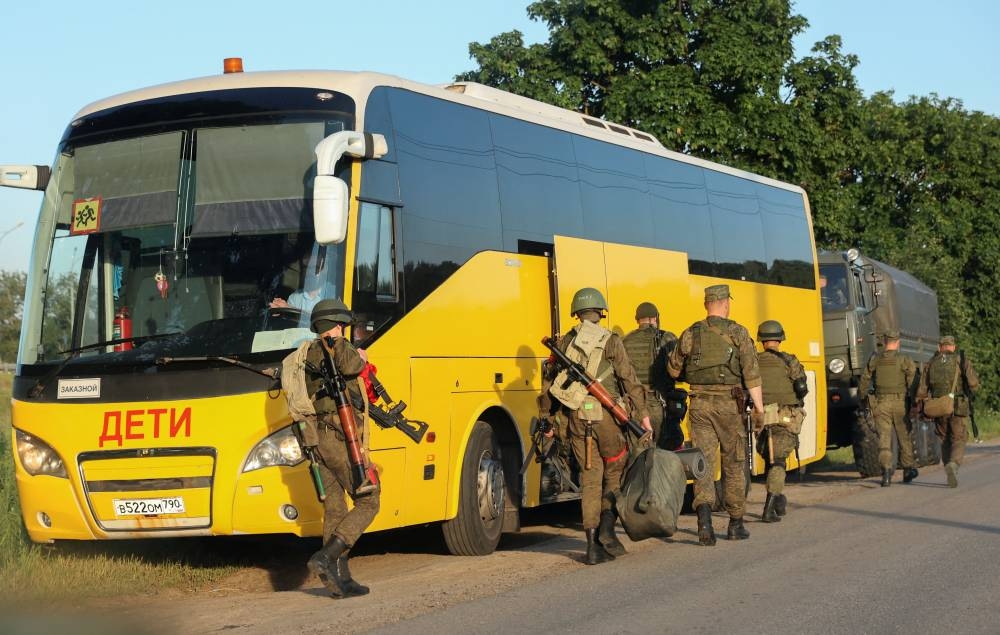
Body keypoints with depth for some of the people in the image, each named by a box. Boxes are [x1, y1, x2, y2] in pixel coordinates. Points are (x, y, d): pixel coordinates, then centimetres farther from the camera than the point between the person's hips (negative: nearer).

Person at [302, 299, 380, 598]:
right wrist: (359, 358, -7)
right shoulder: (339, 347, -7)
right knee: (368, 502, 0)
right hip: (341, 438, -8)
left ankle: (340, 578, 8)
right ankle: (325, 557, -15)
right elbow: (348, 365, -30)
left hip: (314, 440, 8)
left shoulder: (306, 355, 17)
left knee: (334, 508, 10)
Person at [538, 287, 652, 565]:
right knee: (615, 471, 13)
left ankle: (593, 545, 3)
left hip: (577, 418, 3)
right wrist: (643, 415, -1)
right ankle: (607, 528, -4)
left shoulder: (564, 343, 10)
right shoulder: (611, 341, -2)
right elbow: (629, 380, -5)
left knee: (590, 479, 8)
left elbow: (549, 383, 12)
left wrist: (545, 419, 20)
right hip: (606, 415, -3)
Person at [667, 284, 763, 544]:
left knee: (703, 461, 1)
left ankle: (704, 511, -23)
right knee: (734, 464, 10)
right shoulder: (738, 333, -3)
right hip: (729, 404, -1)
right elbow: (751, 373, -9)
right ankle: (736, 524, 19)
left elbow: (673, 369, 13)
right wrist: (759, 407, -8)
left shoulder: (690, 334, 4)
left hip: (700, 403, 2)